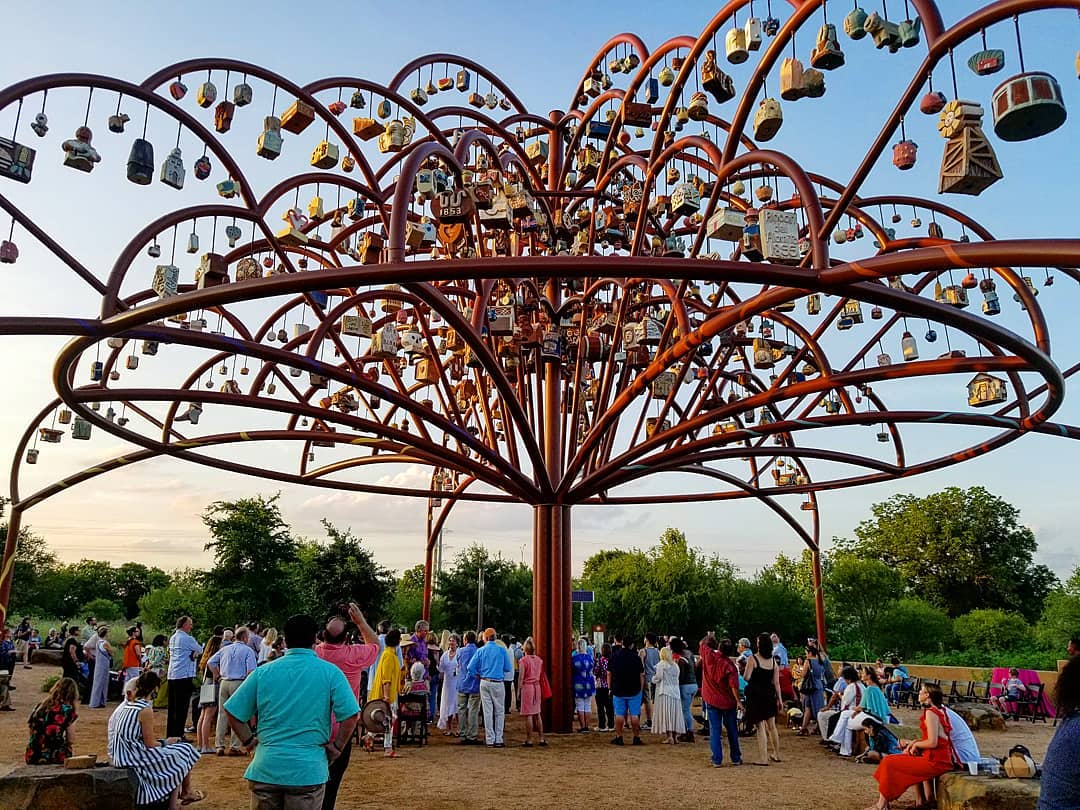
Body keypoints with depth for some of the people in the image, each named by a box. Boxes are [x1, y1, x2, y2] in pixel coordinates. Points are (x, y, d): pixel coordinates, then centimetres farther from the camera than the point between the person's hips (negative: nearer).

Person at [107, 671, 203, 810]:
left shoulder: (126, 704, 6)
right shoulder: (145, 709, -20)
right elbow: (150, 745, -17)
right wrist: (165, 742, 3)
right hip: (135, 757, -9)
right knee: (184, 752, 8)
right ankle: (186, 792, 30)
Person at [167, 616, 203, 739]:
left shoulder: (173, 638, 15)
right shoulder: (187, 638, -11)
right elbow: (200, 650, -3)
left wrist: (193, 654, 5)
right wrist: (195, 652, 16)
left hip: (172, 676, 8)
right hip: (184, 676, -8)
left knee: (172, 707, 13)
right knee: (181, 708, -4)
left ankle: (170, 735, 18)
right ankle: (178, 736, -4)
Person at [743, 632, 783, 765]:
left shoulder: (752, 659, -12)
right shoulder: (774, 661, 3)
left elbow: (747, 678, -17)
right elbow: (776, 682, 4)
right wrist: (779, 699, 10)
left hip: (756, 694, -5)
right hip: (769, 695, 5)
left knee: (760, 727, 0)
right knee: (771, 726, 18)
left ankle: (763, 758, 1)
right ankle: (776, 754, 30)